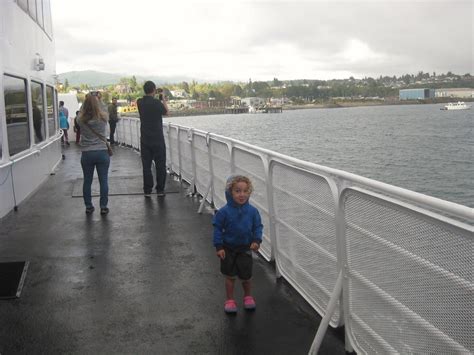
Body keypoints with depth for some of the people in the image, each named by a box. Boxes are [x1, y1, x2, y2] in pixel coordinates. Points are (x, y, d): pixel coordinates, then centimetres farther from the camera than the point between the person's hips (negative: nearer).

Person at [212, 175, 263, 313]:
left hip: (245, 248, 1)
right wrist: (219, 246, -11)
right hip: (228, 248, -1)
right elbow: (217, 228, -9)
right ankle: (230, 300, 28)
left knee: (246, 276, 11)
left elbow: (258, 227, -1)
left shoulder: (252, 211, -12)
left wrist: (256, 241, -15)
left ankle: (248, 296, 37)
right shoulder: (224, 212, -17)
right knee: (230, 276, 10)